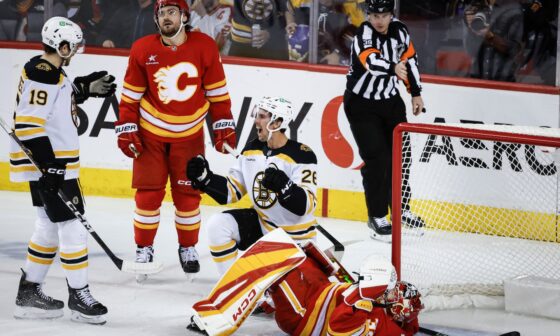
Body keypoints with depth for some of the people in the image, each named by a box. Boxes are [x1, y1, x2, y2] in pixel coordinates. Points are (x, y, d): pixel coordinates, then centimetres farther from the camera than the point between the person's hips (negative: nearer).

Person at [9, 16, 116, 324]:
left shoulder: (51, 72, 10)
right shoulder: (41, 74, -20)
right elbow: (28, 124, -25)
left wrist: (86, 88, 17)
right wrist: (50, 164, -25)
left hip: (51, 162, 11)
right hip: (47, 164, -11)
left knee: (49, 227, 16)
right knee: (71, 227, -7)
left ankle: (29, 294, 22)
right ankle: (78, 296, -1)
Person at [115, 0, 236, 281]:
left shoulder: (204, 47, -9)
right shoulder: (143, 50, -9)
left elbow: (217, 91, 0)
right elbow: (130, 94, -2)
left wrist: (224, 126, -1)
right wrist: (126, 130, -6)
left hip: (189, 134, 0)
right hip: (150, 133, 0)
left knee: (188, 194, 4)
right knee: (148, 193, -1)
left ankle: (188, 248, 22)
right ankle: (144, 249, 14)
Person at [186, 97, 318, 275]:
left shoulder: (302, 155, -20)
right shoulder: (252, 150, 1)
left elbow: (306, 204, -27)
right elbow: (231, 191, 4)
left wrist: (284, 187, -46)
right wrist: (204, 177, -11)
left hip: (295, 237, -6)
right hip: (262, 224, 6)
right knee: (218, 226, -15)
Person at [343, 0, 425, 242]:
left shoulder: (399, 30, -5)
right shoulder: (364, 35, -24)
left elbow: (410, 58, 9)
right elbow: (372, 61, -43)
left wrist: (415, 93, 9)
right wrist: (393, 68, -61)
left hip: (390, 101, 6)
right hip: (361, 104, -6)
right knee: (376, 158, -12)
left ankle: (401, 209, 25)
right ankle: (377, 218, -4)